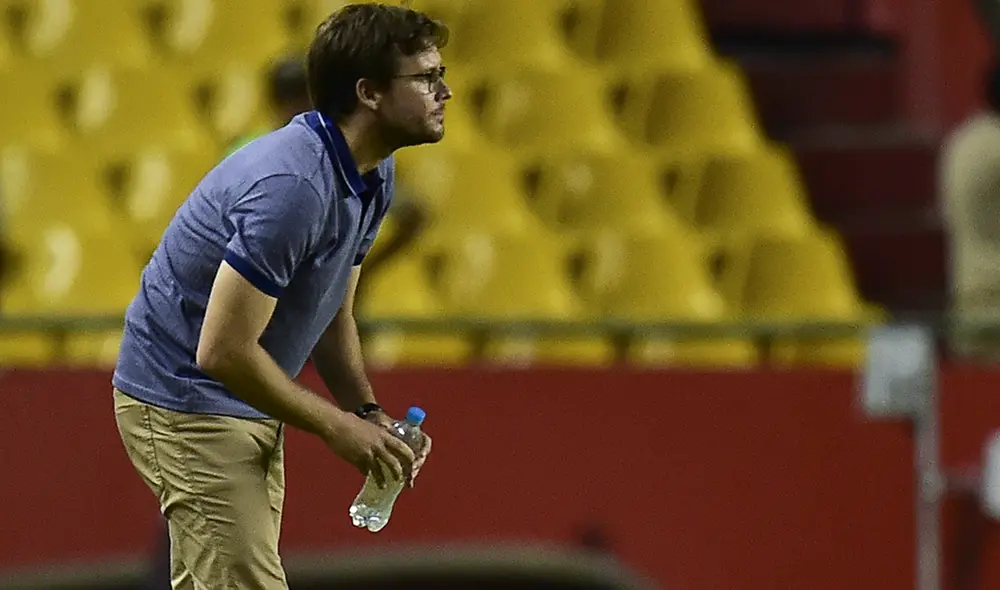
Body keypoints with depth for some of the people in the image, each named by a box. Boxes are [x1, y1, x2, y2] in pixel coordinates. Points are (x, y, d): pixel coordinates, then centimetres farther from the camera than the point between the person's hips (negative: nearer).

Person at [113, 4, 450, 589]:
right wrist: (336, 426, -18)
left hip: (247, 408, 10)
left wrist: (369, 412, -1)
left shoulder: (372, 178, 3)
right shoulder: (293, 186, -28)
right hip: (186, 401, -10)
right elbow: (223, 350, -28)